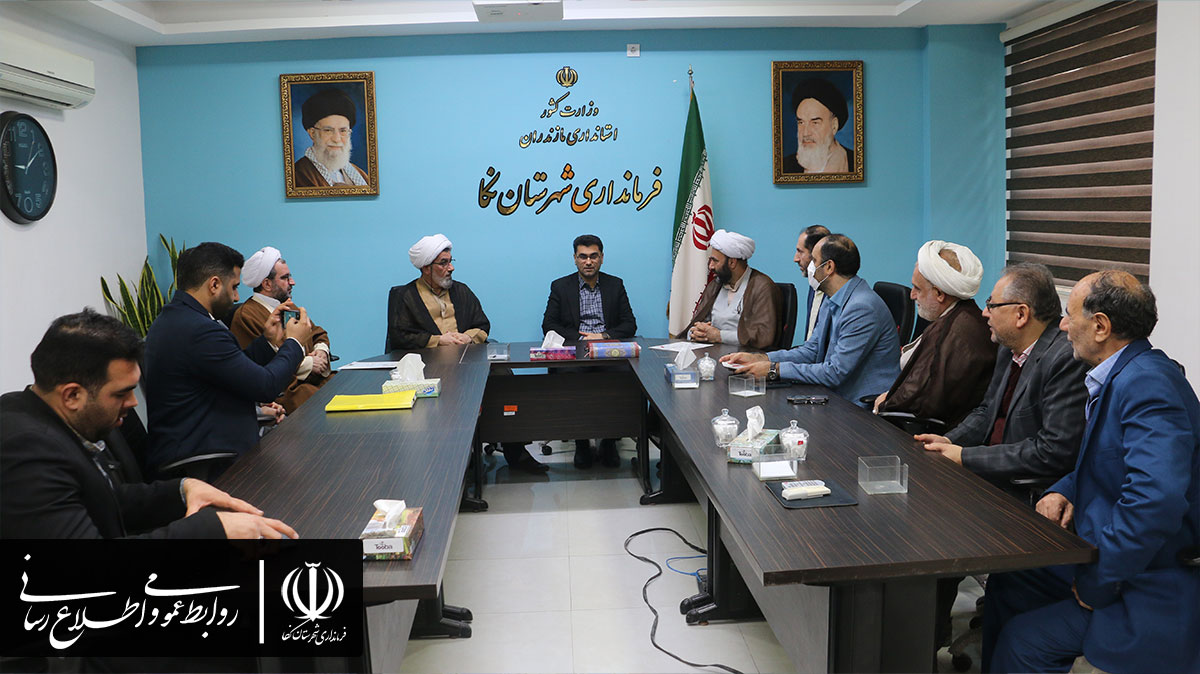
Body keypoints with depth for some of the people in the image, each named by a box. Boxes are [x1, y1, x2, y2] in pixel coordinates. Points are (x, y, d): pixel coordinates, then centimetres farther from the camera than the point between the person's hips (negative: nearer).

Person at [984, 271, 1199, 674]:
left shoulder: (1147, 384, -26)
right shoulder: (1120, 376, 7)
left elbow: (1157, 500, -36)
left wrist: (1097, 581, -24)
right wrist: (1063, 490, -1)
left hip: (1155, 588, -10)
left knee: (1024, 640, -16)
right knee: (1006, 585, 10)